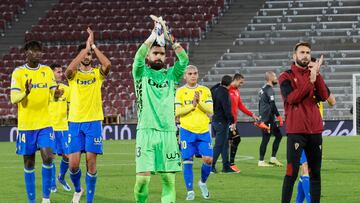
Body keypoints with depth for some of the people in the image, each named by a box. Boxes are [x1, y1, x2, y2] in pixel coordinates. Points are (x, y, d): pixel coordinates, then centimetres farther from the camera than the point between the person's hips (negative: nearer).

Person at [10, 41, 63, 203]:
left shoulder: (47, 71, 6)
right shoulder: (18, 72, -4)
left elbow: (53, 93, 8)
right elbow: (14, 98, -10)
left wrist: (56, 94, -17)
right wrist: (26, 93, -32)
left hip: (45, 123, 2)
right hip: (26, 125, -2)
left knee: (48, 157, -13)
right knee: (29, 164, 4)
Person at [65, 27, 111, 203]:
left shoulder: (97, 73, 5)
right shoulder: (73, 74, 4)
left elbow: (108, 64, -17)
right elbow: (69, 69, -21)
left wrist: (93, 46, -15)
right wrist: (86, 47, -20)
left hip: (93, 122, 0)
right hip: (75, 122, 0)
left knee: (91, 163, -4)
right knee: (73, 163, -4)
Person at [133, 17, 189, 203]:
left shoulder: (171, 74, 13)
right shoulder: (141, 73, 7)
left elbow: (184, 60, -4)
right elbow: (138, 57, -13)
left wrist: (169, 38, -12)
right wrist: (153, 36, -18)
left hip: (168, 132, 2)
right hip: (146, 131, -2)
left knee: (169, 178, -1)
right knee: (143, 177, -9)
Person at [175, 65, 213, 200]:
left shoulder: (205, 90, 8)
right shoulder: (180, 91, 4)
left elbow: (210, 110, 0)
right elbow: (177, 112, -5)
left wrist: (199, 102, -15)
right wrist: (192, 105, -14)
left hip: (203, 131, 2)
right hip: (187, 131, -2)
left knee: (208, 159, -6)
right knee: (188, 161, -4)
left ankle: (202, 183, 20)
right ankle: (190, 191, 5)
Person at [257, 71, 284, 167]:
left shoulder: (263, 89, 17)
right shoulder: (269, 90, -13)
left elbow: (260, 104, 22)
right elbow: (272, 105, -20)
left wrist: (261, 117, 25)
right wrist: (279, 116, -18)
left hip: (263, 118, 10)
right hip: (268, 119, -10)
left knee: (278, 135, 12)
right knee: (266, 139, -5)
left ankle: (273, 158, 10)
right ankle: (261, 161, -1)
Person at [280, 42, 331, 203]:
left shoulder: (314, 75, 15)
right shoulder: (286, 76, 2)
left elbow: (324, 96, -1)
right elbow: (292, 98, -14)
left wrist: (317, 76, -10)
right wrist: (310, 81, -15)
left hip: (315, 130, 5)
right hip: (296, 131, -5)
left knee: (315, 172, 8)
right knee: (292, 172, -10)